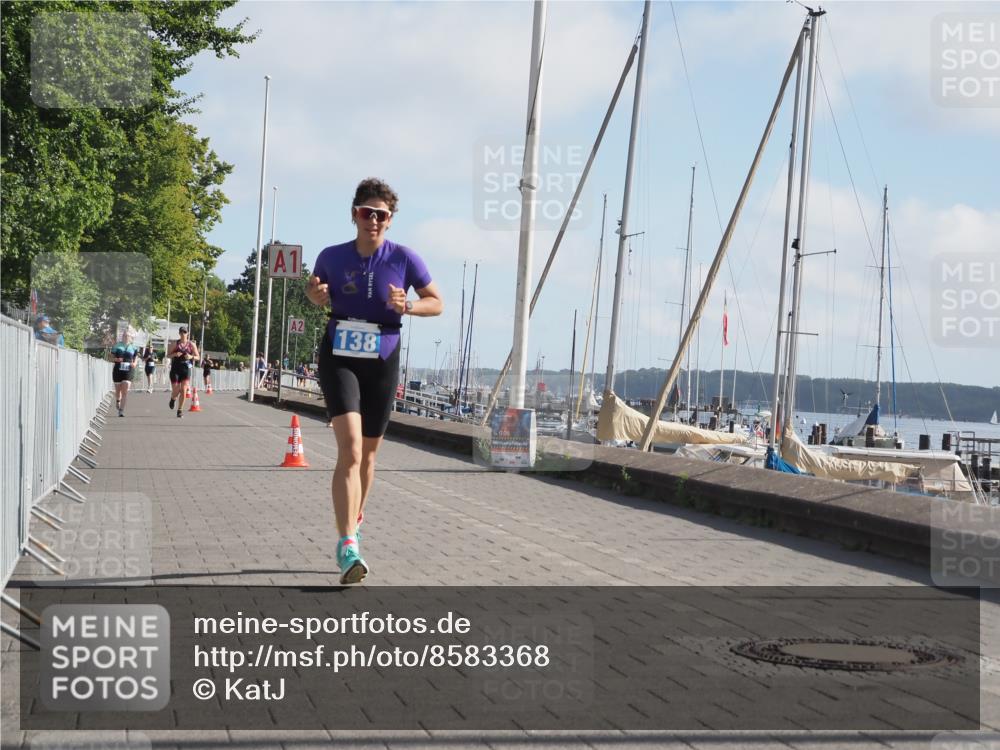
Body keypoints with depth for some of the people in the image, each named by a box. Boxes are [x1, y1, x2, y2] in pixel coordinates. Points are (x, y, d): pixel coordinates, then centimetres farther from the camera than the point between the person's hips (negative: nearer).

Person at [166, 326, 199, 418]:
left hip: (186, 369, 0)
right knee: (175, 390, -2)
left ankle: (180, 410, 1)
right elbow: (168, 355, 6)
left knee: (183, 390, -9)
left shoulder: (192, 344, 4)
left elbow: (197, 357, 7)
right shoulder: (175, 343, 4)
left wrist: (191, 356, -13)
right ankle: (173, 399, 35)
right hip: (175, 369, 0)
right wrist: (175, 354, -14)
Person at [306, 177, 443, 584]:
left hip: (382, 363, 1)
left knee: (367, 454, 14)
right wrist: (315, 295, -7)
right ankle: (348, 544, -23)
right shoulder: (332, 257, -3)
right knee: (350, 448, -19)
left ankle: (354, 521, 39)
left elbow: (437, 302, 2)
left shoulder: (403, 258, -6)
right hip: (339, 359, -1)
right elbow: (316, 292, 17)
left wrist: (407, 306, -17)